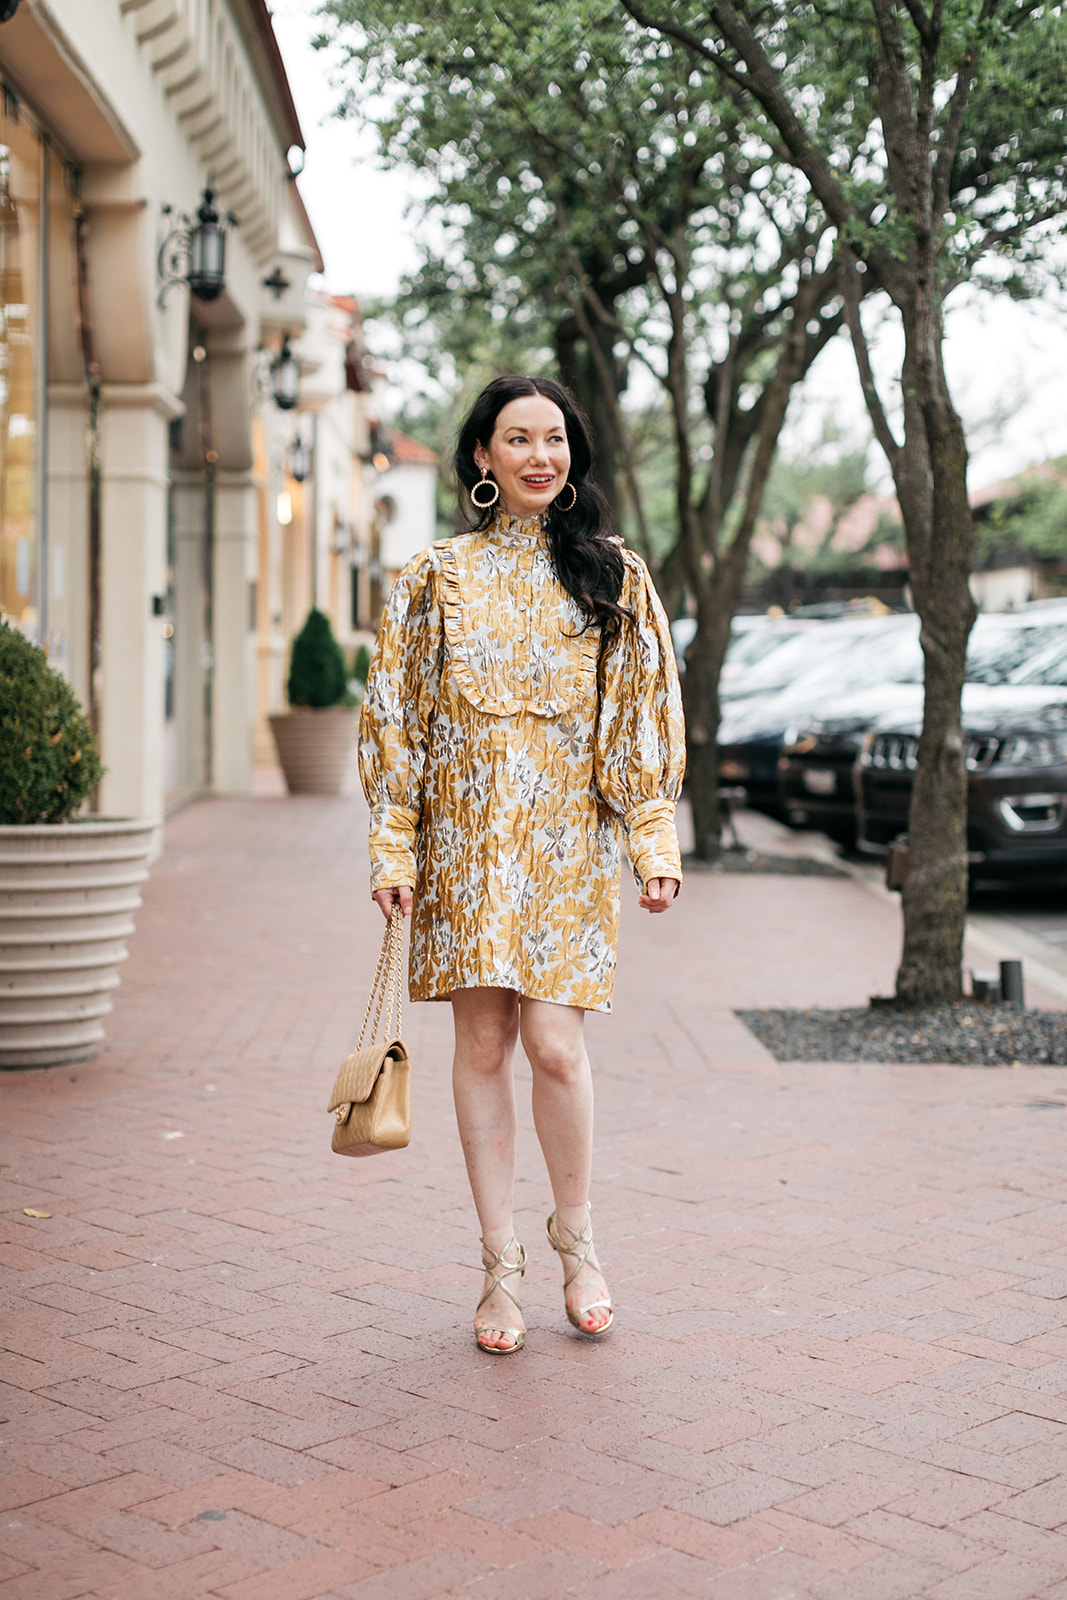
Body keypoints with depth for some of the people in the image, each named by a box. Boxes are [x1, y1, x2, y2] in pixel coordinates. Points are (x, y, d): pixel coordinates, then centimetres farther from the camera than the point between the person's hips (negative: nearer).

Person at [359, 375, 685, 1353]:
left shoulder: (616, 580, 8)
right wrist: (394, 845, -1)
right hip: (466, 840, 1)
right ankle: (501, 1263, 15)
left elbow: (645, 720, 7)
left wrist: (656, 841, 1)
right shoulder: (437, 578, 7)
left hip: (567, 842, -1)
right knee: (483, 1044, 3)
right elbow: (398, 717, 5)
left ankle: (576, 1237, 16)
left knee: (553, 1042, -9)